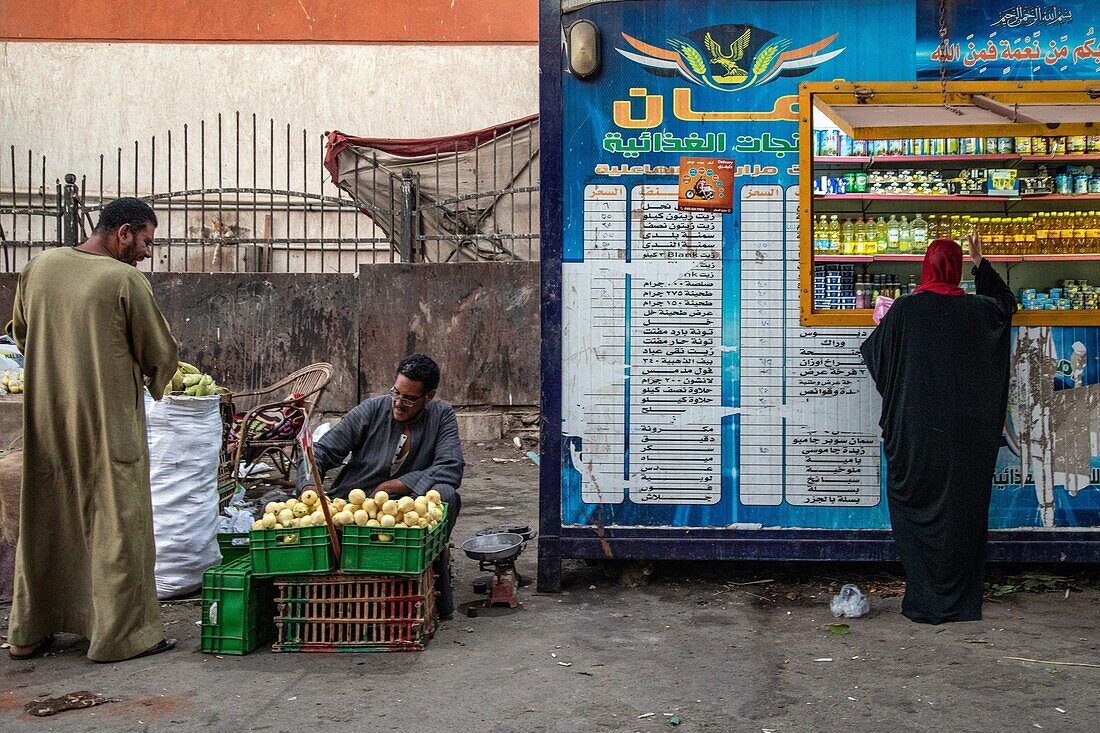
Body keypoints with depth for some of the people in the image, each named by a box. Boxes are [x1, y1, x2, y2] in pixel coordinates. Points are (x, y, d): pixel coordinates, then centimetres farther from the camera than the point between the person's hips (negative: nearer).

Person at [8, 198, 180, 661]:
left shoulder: (39, 266, 4)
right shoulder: (126, 280, -14)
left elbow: (21, 333, 16)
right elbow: (159, 355, -5)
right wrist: (153, 381, 16)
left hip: (45, 418, 6)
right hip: (108, 418, -6)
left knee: (42, 520, 16)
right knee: (117, 524, 4)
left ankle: (27, 633, 26)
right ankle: (122, 634, 11)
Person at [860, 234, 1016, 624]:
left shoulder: (903, 309, -7)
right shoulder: (975, 310, 0)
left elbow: (876, 354, 6)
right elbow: (1006, 302, 24)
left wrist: (881, 321, 23)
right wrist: (980, 262, 25)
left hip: (914, 430, -2)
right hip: (964, 431, 2)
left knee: (914, 506, 7)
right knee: (961, 509, 9)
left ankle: (924, 600, 8)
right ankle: (959, 601, 15)